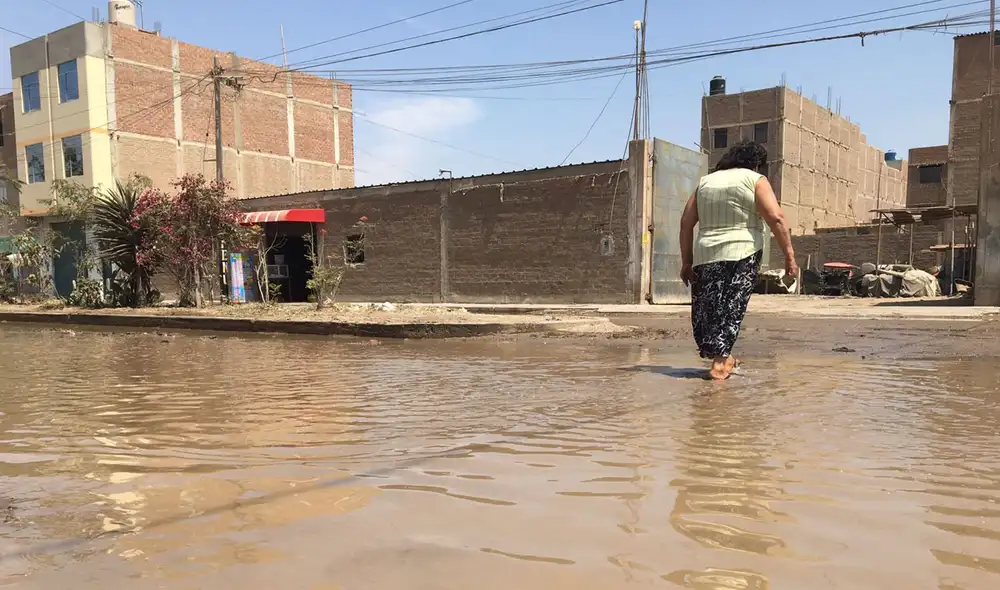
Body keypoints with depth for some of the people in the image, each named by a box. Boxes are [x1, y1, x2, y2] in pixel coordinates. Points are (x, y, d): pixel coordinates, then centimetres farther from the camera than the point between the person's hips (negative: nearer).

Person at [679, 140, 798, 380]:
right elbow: (776, 218, -9)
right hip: (741, 253, -4)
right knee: (732, 307, 0)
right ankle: (719, 362, -4)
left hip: (705, 255, 4)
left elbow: (686, 223, 13)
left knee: (706, 307, 12)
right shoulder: (755, 180, 4)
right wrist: (789, 255, -7)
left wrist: (686, 262, 15)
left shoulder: (706, 181, 18)